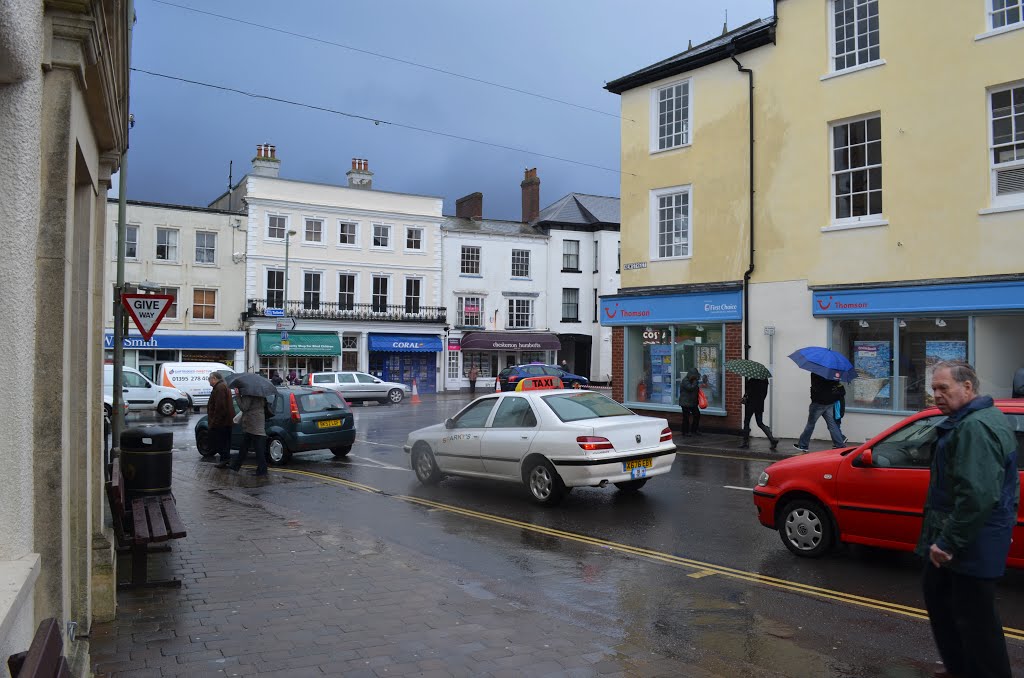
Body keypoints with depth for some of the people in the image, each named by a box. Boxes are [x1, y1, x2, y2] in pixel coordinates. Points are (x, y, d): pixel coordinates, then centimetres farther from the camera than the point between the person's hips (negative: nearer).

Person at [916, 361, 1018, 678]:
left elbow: (978, 495, -32)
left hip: (971, 543, -11)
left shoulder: (975, 427, -24)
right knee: (937, 594, 23)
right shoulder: (985, 417, 11)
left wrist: (949, 541, -26)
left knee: (975, 618, 0)